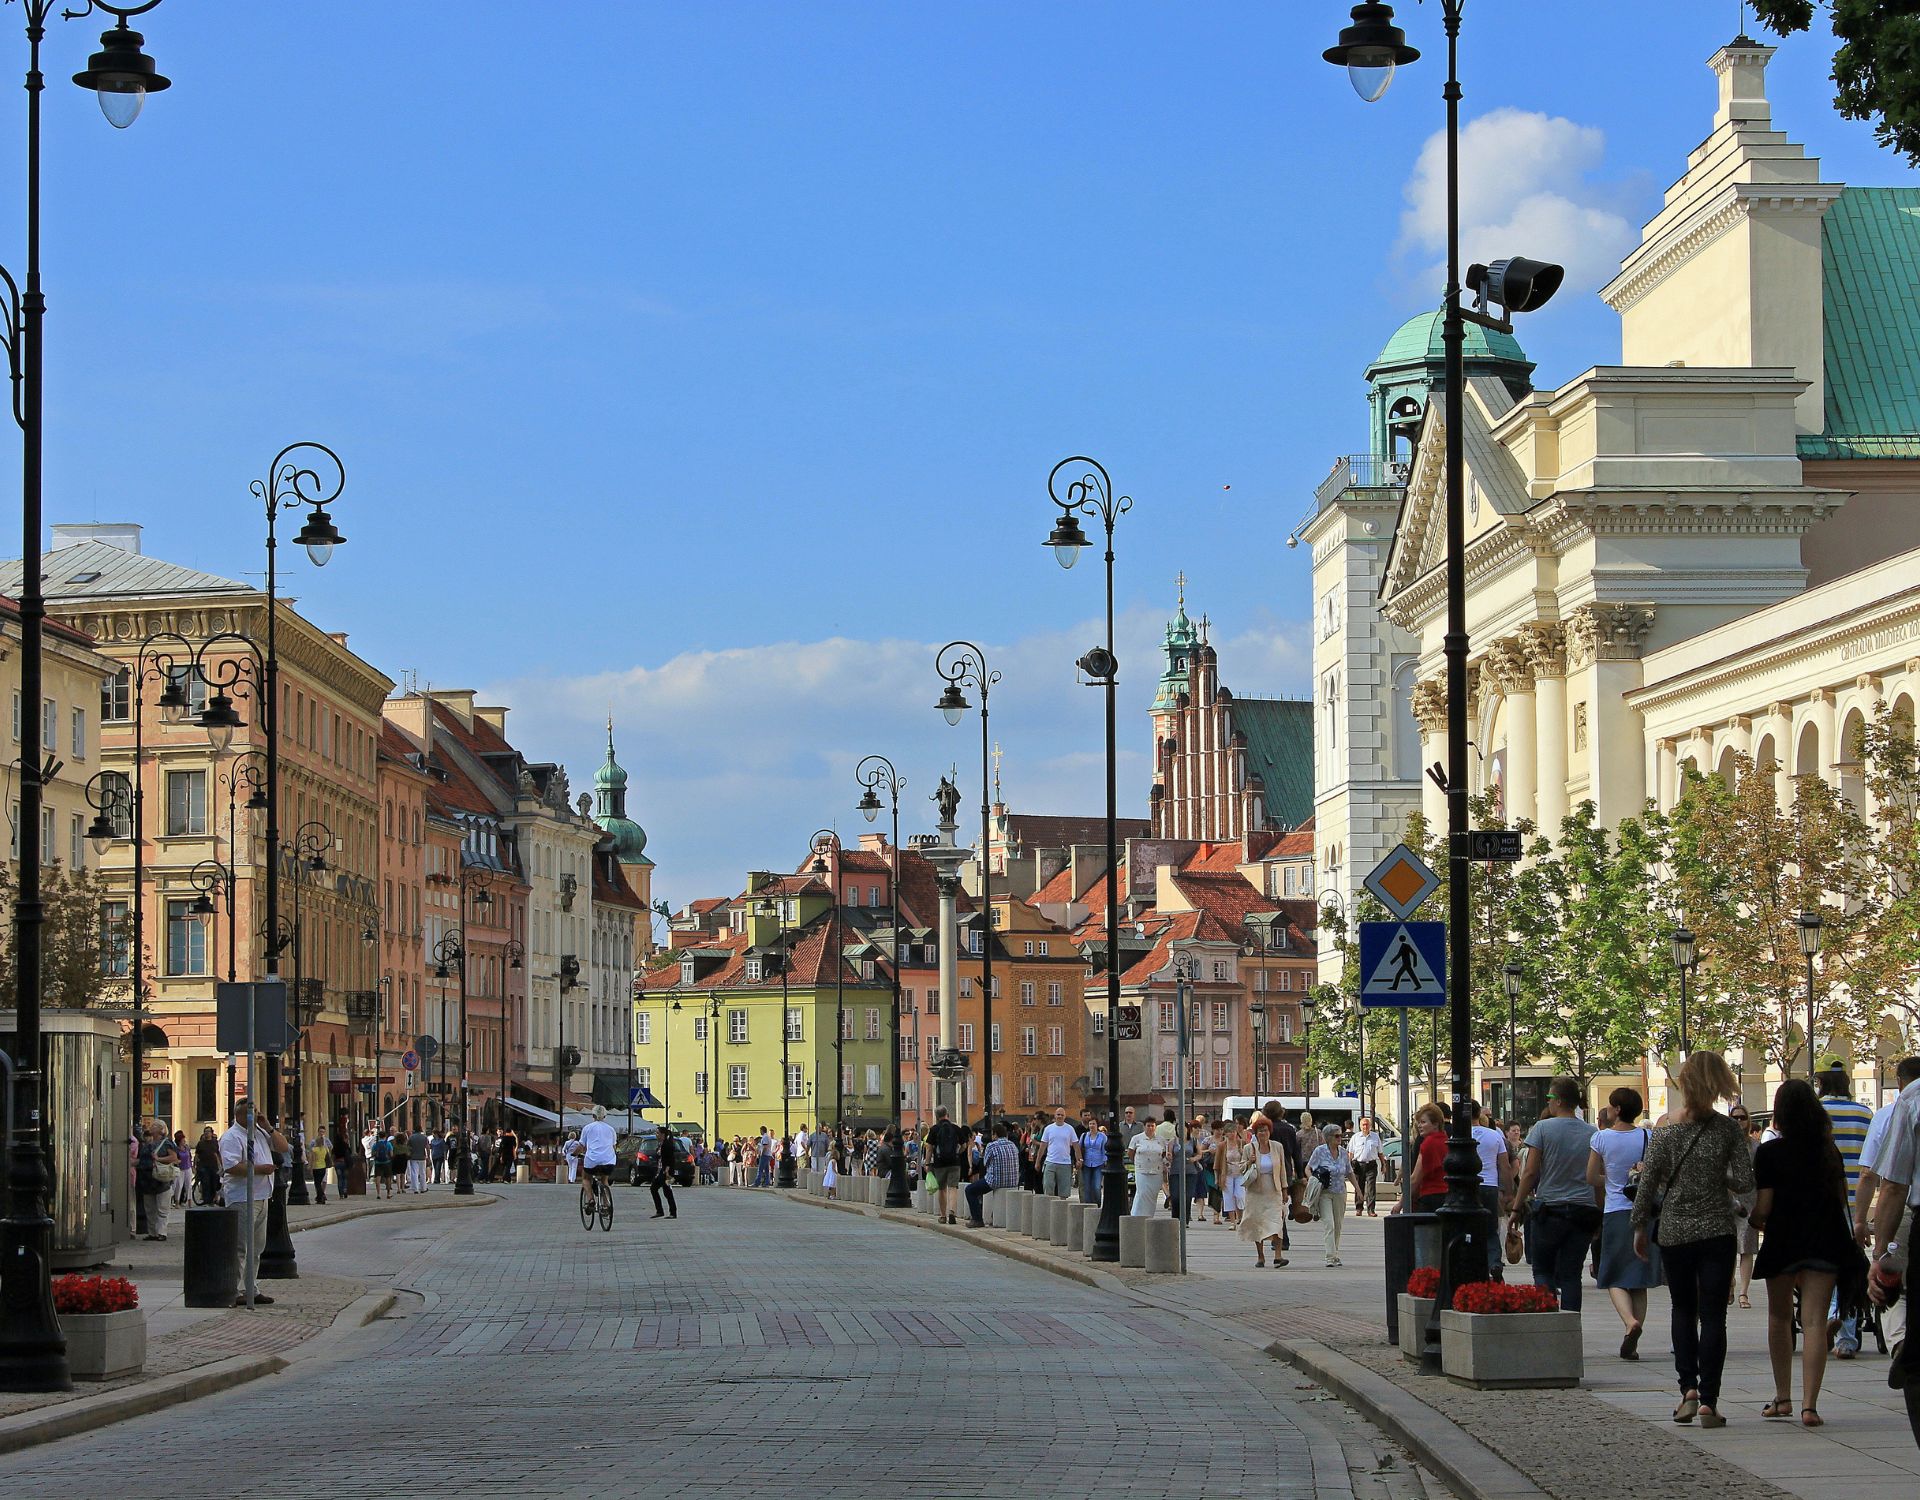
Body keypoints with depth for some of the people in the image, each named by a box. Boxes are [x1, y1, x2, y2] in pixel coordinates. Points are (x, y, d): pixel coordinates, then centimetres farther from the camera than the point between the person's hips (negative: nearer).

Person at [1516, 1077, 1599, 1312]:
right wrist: (1599, 1218, 14)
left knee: (1542, 1269, 8)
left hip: (1551, 1207, -3)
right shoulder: (1592, 1134, 6)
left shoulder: (1543, 1128, -5)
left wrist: (1518, 1205, 1)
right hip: (1585, 1209, 3)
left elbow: (1531, 1172, -7)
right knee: (1571, 1274, 5)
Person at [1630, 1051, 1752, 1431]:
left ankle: (1688, 1388, 2)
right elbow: (1745, 1182, -7)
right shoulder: (1729, 1130, -6)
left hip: (1674, 1232, 1)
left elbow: (1647, 1183, -3)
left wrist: (1640, 1227, 8)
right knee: (1713, 1315, 2)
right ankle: (1708, 1400, -4)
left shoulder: (1665, 1133, -6)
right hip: (1717, 1231, -1)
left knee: (1683, 1310, 17)